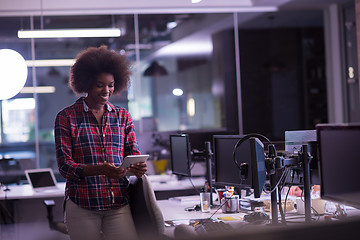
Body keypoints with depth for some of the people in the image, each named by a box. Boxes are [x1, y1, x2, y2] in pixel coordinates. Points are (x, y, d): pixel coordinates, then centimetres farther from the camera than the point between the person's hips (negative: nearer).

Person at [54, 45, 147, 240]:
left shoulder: (122, 116, 13)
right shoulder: (66, 117, 3)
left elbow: (133, 153, 10)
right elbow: (64, 166, -4)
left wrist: (138, 168, -15)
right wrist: (100, 170, -22)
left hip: (119, 204, 2)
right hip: (81, 205, -2)